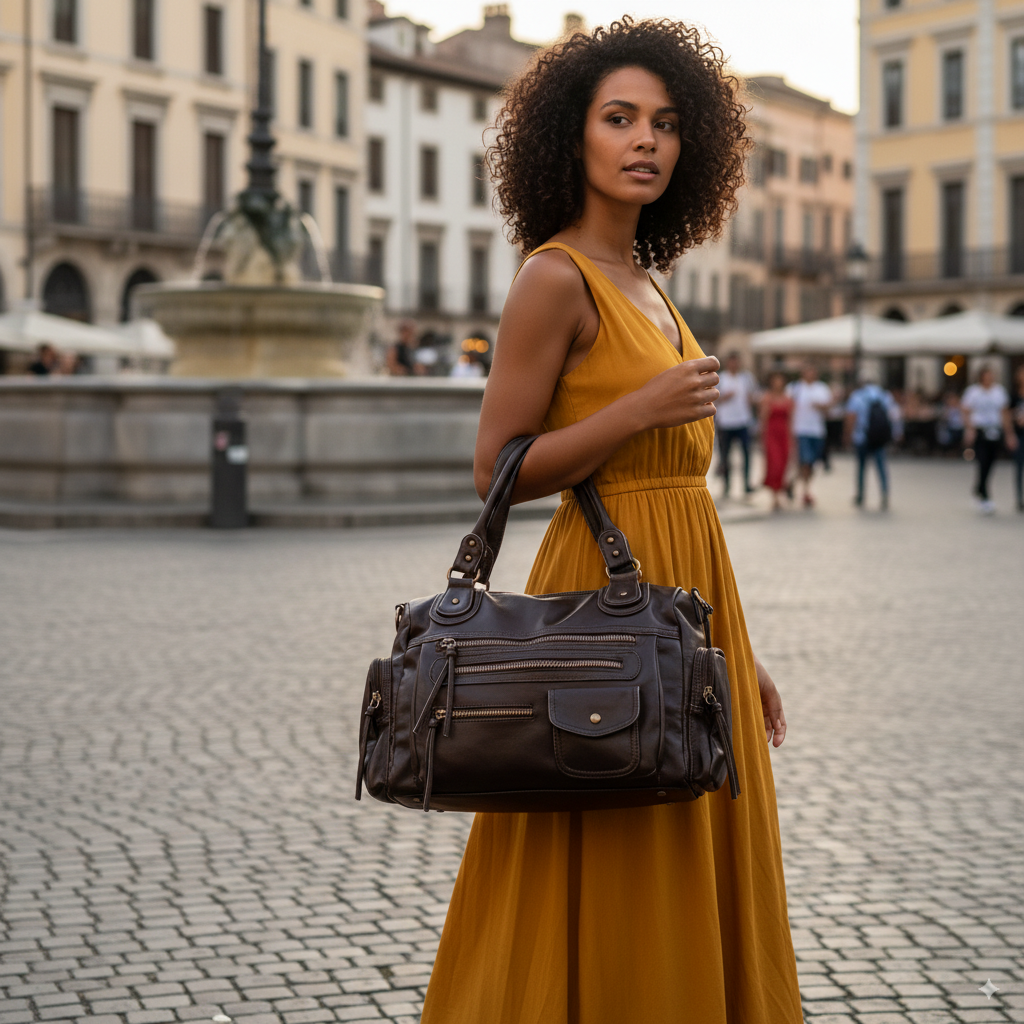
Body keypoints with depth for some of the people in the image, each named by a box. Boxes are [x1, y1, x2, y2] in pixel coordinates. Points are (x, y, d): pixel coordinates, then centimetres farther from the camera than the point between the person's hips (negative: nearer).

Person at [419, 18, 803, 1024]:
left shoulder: (646, 289, 15)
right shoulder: (555, 279, -10)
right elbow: (499, 471, -12)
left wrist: (737, 648, 16)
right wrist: (640, 411, -20)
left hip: (686, 599, 9)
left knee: (686, 887, 12)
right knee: (602, 894, -3)